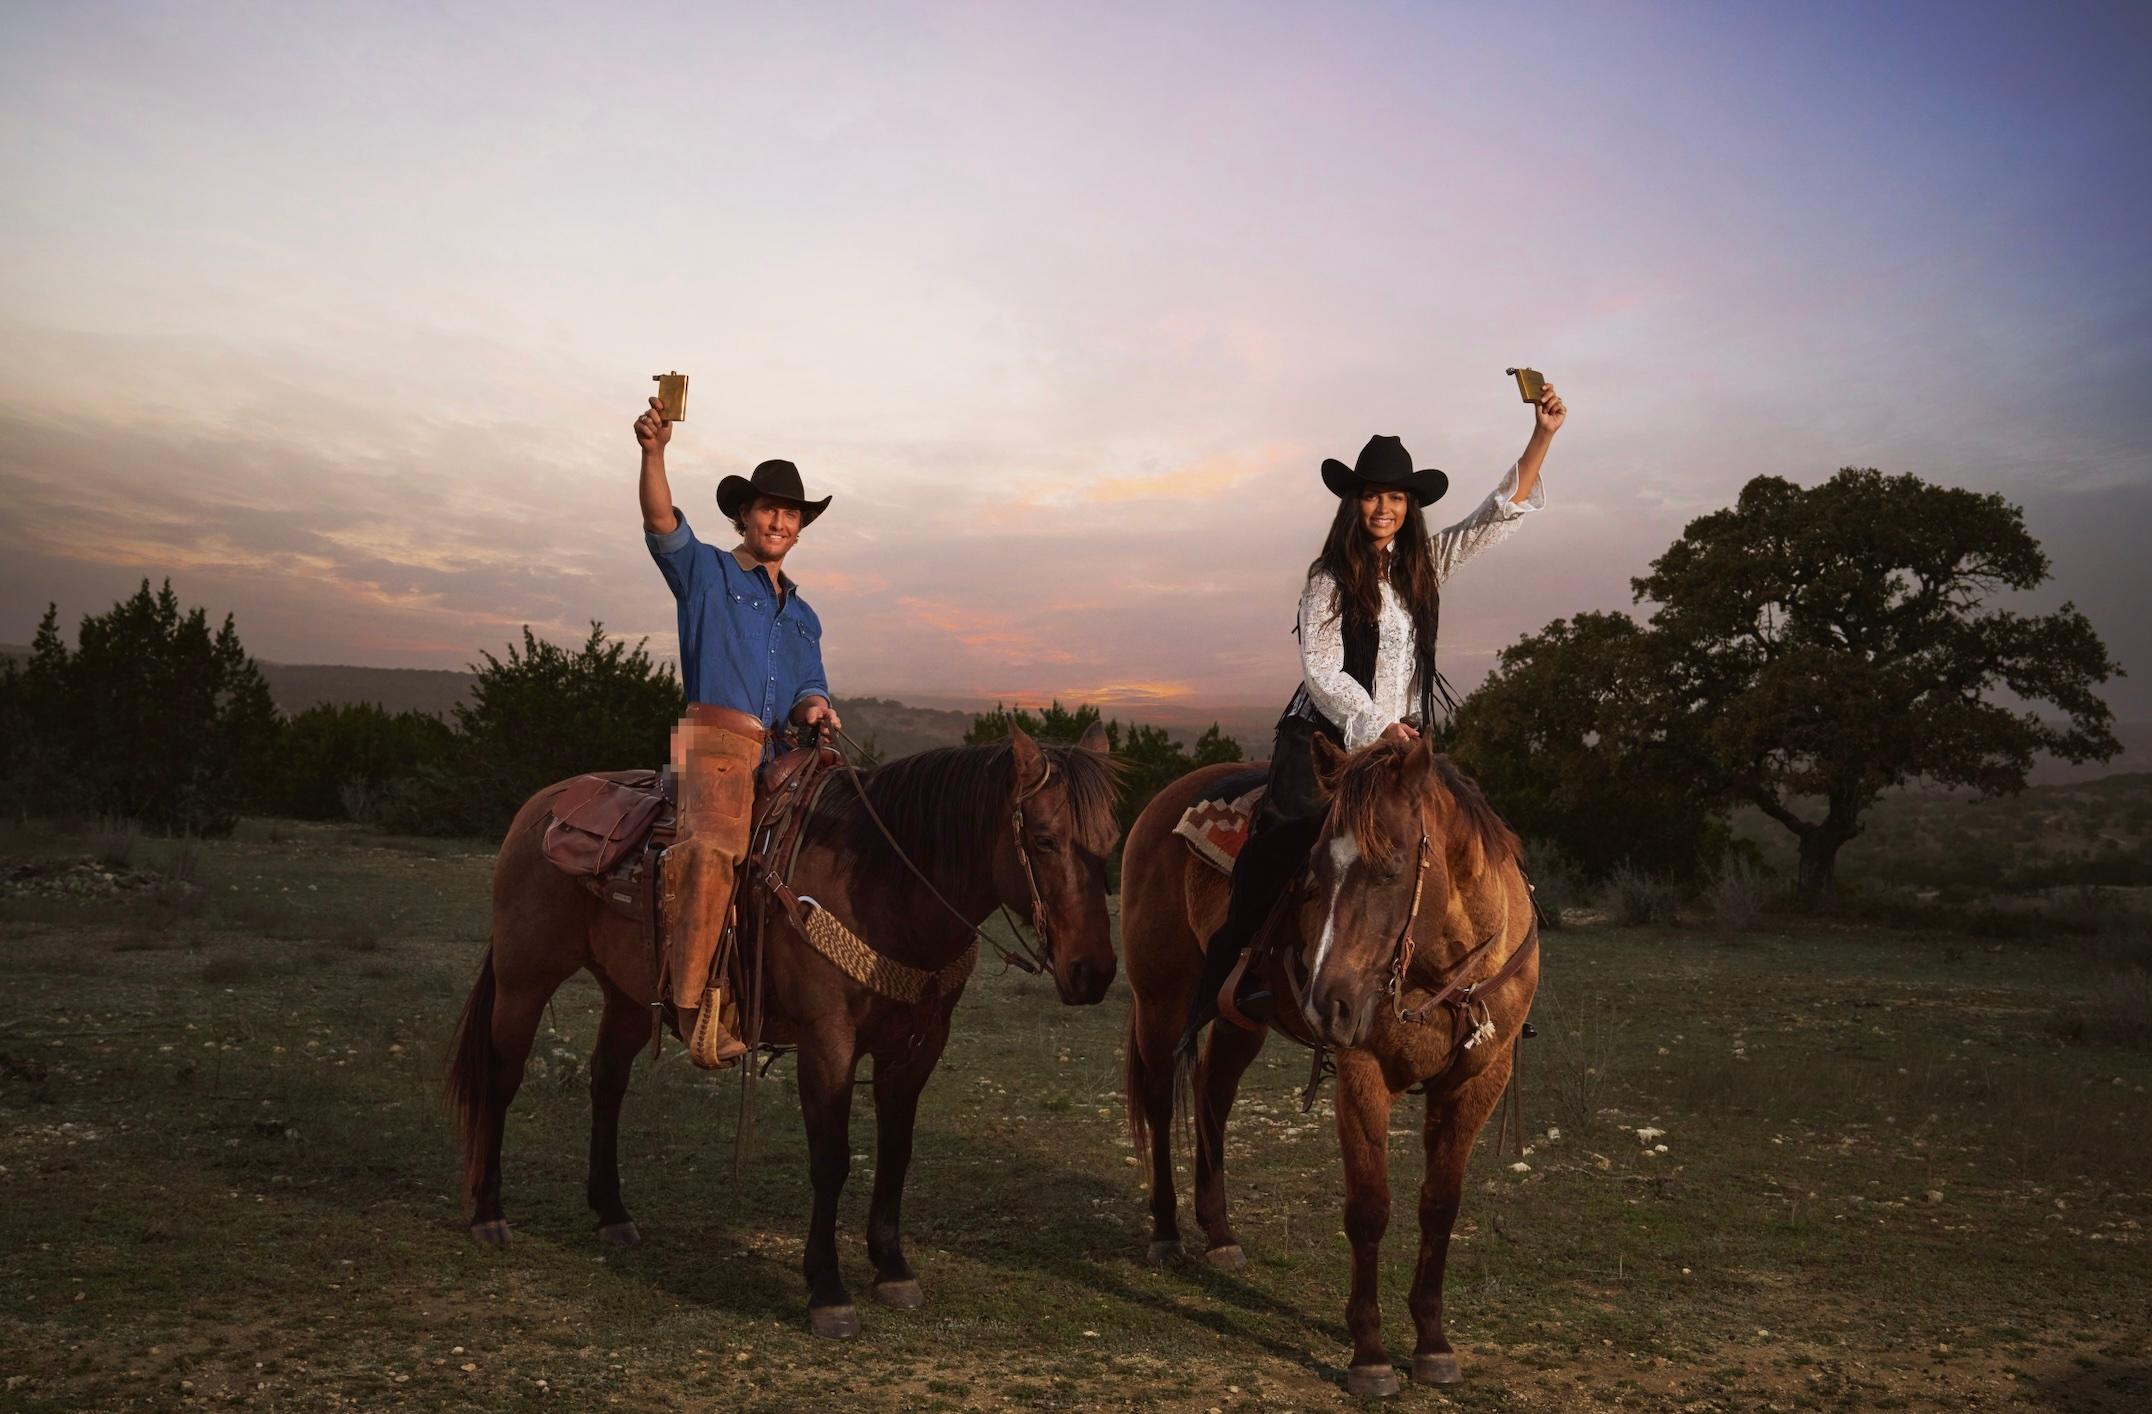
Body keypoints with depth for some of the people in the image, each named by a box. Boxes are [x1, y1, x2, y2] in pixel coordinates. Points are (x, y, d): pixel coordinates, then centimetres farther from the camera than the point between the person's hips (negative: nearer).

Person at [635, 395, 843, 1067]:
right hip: (715, 741, -7)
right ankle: (697, 1003, -30)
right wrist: (653, 451, -24)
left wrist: (815, 708, -3)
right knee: (713, 846, -31)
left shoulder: (803, 617, 26)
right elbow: (661, 523, -7)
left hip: (783, 754, 7)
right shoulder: (706, 572, 11)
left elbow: (810, 689, 22)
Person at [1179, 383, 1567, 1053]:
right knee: (1286, 835, -24)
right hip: (1326, 737, -5)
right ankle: (1223, 973, -15)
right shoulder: (1330, 577, -5)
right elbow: (1320, 670, -12)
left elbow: (1501, 512, 7)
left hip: (1399, 739, 5)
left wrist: (1542, 437, -2)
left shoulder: (1426, 564, 9)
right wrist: (1376, 727, -21)